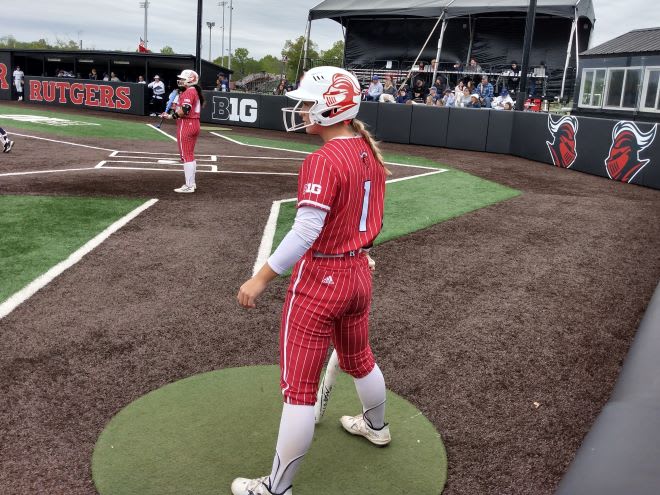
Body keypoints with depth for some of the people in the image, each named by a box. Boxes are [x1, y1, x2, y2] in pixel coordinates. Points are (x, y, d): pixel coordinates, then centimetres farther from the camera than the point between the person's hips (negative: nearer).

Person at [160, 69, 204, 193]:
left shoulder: (188, 92, -14)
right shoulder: (195, 91, 17)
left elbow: (184, 110, -25)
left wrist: (171, 115, -8)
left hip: (186, 125, -10)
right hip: (194, 124, 10)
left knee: (186, 156, -6)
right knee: (190, 155, 17)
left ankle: (189, 186, -4)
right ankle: (192, 183, 24)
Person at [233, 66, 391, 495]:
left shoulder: (324, 160, -21)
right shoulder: (370, 153, 5)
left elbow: (305, 232, -26)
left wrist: (262, 278, -21)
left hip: (320, 280, -9)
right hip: (358, 273, 9)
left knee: (299, 387, 2)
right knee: (359, 359, 30)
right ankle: (376, 426, 55)